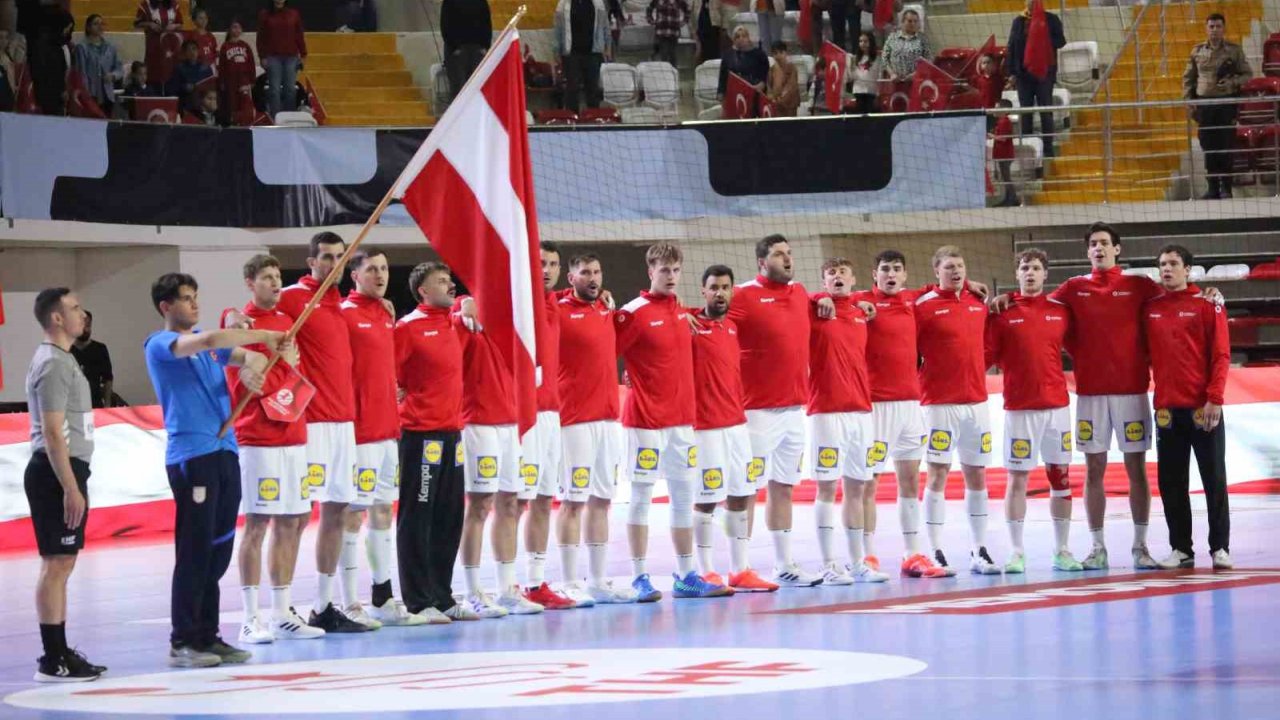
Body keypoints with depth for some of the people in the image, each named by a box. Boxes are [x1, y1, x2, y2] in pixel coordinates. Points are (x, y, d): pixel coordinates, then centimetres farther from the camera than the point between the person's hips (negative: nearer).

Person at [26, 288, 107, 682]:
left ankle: (60, 653, 19)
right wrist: (70, 488, -22)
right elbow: (53, 433, -20)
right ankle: (53, 661, -8)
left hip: (64, 471, 11)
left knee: (61, 564, 13)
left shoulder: (61, 360, 18)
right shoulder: (53, 364, -15)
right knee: (56, 564, -9)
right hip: (57, 472, -11)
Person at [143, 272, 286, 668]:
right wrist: (265, 335, -19)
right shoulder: (160, 344, -5)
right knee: (194, 551, -9)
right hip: (190, 454, -8)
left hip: (225, 451, 8)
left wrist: (251, 366, -12)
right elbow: (208, 339, -23)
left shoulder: (210, 344, 19)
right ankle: (183, 642, -6)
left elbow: (254, 357, 13)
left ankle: (207, 636, 14)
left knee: (220, 550, 8)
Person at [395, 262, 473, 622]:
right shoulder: (409, 326, -9)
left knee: (449, 519, 10)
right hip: (421, 433, -8)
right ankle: (418, 602, 0)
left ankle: (442, 597, 18)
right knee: (417, 519, -3)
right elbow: (387, 373, -10)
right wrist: (405, 396, -8)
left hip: (452, 431, 8)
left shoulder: (454, 323, 13)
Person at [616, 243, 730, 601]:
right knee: (641, 498, -2)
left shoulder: (682, 312, 12)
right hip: (646, 420, -7)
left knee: (684, 498, 9)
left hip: (682, 418, 7)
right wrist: (633, 378, -8)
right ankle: (640, 578, 1)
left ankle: (686, 576, 14)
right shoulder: (635, 313, -9)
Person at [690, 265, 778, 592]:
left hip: (736, 424, 7)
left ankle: (741, 570, 15)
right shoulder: (691, 326, -7)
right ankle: (706, 573, 3)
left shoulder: (732, 327, 13)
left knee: (741, 497, 9)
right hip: (705, 427, -7)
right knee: (706, 501, -4)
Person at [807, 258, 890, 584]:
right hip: (826, 411, -5)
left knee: (857, 487, 9)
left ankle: (858, 563, 15)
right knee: (827, 487, -4)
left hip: (861, 410, 5)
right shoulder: (812, 310, -2)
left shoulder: (862, 314, 13)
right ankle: (829, 566, -2)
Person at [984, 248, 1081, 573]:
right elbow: (986, 355, -2)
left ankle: (1061, 551, 10)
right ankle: (1016, 552, 4)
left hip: (1056, 405, 2)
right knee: (1017, 478, -1)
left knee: (1060, 477, 4)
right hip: (1019, 409, -2)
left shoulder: (1061, 311, 7)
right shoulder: (1003, 313, 1)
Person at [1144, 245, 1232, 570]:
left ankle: (1220, 548, 5)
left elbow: (1221, 354, -6)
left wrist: (1214, 399, -13)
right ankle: (1181, 549, 11)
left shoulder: (1207, 304, -1)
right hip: (1167, 409, 4)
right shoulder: (1150, 308, 9)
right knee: (1171, 483, 4)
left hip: (1203, 408, -4)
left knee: (1214, 479, 0)